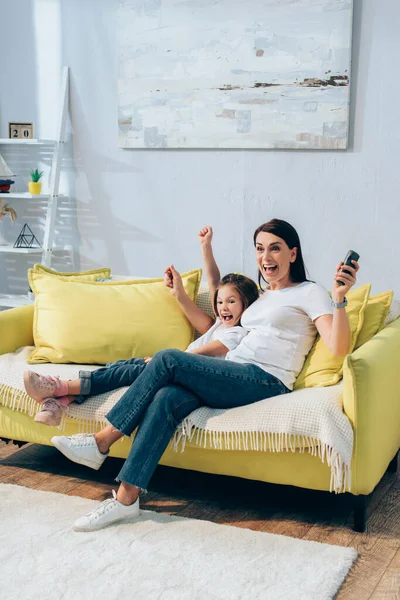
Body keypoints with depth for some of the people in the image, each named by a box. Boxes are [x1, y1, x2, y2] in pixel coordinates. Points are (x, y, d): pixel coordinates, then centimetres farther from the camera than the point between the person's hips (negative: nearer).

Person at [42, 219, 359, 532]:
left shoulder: (309, 293, 3)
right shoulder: (261, 294, 26)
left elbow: (338, 348, -12)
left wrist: (340, 298, -26)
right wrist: (207, 248, 35)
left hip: (265, 381, -7)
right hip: (235, 374, 7)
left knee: (167, 359, -23)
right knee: (166, 398, -25)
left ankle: (102, 442, -16)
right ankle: (126, 497, -25)